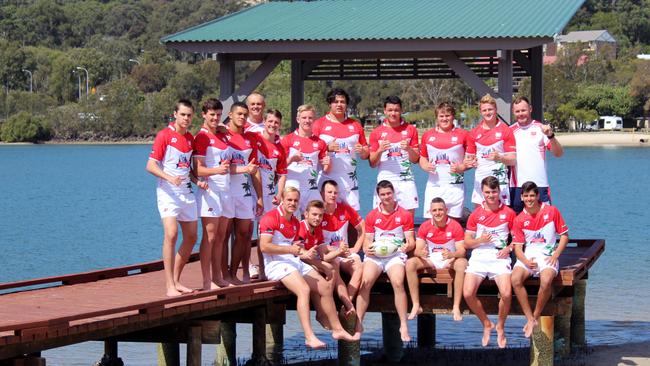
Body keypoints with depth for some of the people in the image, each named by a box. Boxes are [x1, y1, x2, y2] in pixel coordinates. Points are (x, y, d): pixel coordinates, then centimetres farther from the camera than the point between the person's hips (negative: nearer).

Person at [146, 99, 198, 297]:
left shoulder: (191, 138, 12)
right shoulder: (164, 135, -8)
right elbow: (151, 165, -11)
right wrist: (168, 177, -26)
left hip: (186, 191, 7)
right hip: (168, 191, -7)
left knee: (191, 237, 8)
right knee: (171, 234, -20)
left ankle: (176, 280, 21)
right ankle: (170, 286, -18)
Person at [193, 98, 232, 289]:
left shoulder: (223, 136, 16)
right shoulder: (202, 137, -7)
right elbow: (198, 169, -14)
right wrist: (216, 170, -29)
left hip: (226, 190, 7)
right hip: (210, 191, -7)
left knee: (221, 236, 10)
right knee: (210, 236, -8)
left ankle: (218, 277, 15)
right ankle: (207, 281, -7)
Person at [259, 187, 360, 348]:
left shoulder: (295, 222, 20)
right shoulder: (271, 218, -9)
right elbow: (264, 246, -18)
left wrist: (305, 253, 3)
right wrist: (290, 249, -20)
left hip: (295, 262, 9)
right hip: (277, 263, -9)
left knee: (325, 287, 5)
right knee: (304, 289, -31)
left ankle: (337, 329, 16)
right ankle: (309, 337, -39)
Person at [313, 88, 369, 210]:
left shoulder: (355, 125, 15)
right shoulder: (319, 124, 4)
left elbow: (366, 154, 19)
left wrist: (362, 151, -4)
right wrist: (327, 148, -17)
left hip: (349, 181, 3)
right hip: (326, 179, -3)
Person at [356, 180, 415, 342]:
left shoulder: (404, 215, 8)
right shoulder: (372, 216, 12)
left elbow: (411, 241, 6)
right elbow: (368, 241, 11)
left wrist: (408, 246, -18)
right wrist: (367, 248, -13)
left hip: (396, 254, -1)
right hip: (375, 255, 2)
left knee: (398, 283, -30)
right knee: (365, 282, -26)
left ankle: (404, 326, -24)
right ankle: (358, 323, -23)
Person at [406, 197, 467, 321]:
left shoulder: (455, 226, -10)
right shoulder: (424, 227, -4)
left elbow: (461, 250, -14)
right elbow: (417, 249, -7)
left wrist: (451, 254, -37)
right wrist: (421, 253, -33)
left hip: (450, 260, -2)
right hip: (430, 260, 2)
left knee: (462, 264, -35)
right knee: (410, 263, -25)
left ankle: (456, 307, -31)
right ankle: (416, 306, -22)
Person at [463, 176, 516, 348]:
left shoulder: (508, 213, 6)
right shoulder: (476, 214, 8)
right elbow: (466, 243, 10)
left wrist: (508, 248, -6)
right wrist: (480, 240, -9)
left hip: (500, 258, -1)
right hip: (479, 257, 1)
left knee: (506, 293, -26)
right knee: (468, 293, -20)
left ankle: (500, 327, 3)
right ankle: (486, 324, 7)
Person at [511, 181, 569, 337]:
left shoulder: (551, 211, 1)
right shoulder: (519, 219, 6)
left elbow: (564, 235, 5)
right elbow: (517, 246, 5)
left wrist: (555, 255, -9)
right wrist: (525, 261, -16)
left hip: (547, 255, -2)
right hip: (528, 256, 2)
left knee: (546, 281, -35)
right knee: (515, 279, -29)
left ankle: (536, 317, -14)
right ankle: (530, 319, -20)